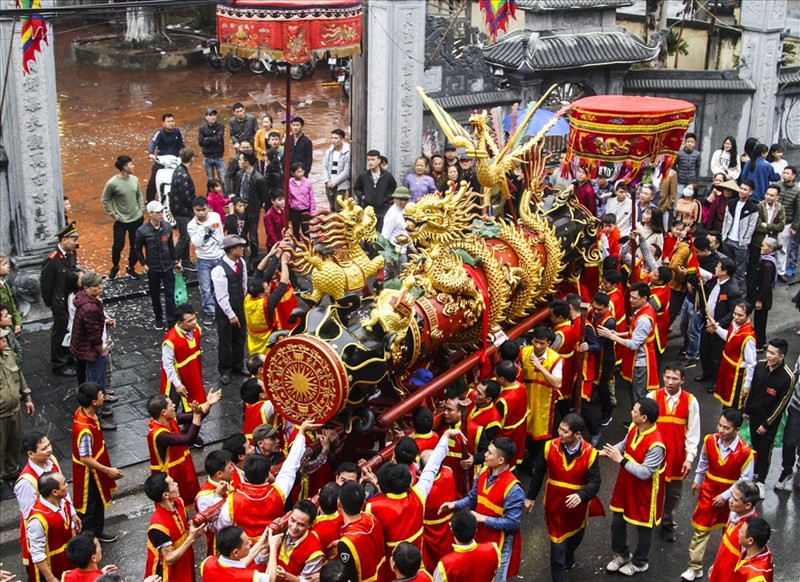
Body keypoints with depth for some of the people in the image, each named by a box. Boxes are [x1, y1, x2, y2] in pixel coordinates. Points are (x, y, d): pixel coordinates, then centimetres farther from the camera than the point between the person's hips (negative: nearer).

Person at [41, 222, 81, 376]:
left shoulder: (72, 254, -3)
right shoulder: (52, 260, -25)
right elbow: (45, 283, -17)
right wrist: (50, 303, -7)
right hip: (60, 303, -7)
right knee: (60, 332, 8)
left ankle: (68, 357, 41)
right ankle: (58, 364, 23)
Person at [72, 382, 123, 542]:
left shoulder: (84, 411, -8)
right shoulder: (85, 429, -37)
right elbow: (85, 458, -29)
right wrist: (108, 470, -20)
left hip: (96, 468, 9)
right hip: (89, 473, -9)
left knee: (99, 501, 26)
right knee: (90, 505, 12)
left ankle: (97, 530, 45)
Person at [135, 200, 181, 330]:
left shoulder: (167, 227, -7)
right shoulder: (142, 231, -16)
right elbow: (138, 249, -3)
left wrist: (175, 261, 11)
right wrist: (144, 264, -6)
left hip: (168, 267, 2)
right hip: (153, 269, -2)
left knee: (170, 295, 1)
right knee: (155, 295, 14)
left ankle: (172, 323, 4)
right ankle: (159, 319, 32)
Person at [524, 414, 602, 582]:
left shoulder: (590, 453, -21)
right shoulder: (550, 447, -17)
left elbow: (594, 482, -22)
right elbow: (538, 473, -4)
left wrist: (581, 495, -41)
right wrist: (531, 497, 4)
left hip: (578, 505, 1)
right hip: (555, 503, -1)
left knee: (576, 536, 28)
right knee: (557, 543, 0)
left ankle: (569, 556, 60)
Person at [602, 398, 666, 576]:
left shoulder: (656, 445, -34)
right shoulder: (634, 428, -9)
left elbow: (644, 473, -32)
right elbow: (625, 444, 10)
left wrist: (620, 460, -32)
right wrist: (609, 451, -8)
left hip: (644, 492, -8)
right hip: (626, 486, 8)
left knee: (643, 527, 16)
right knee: (617, 523, 21)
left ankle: (640, 562, 38)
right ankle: (622, 554, 45)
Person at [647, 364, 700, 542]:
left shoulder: (690, 401, -8)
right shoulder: (653, 397, -10)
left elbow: (693, 432, -5)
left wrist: (689, 458, -9)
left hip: (677, 456, 1)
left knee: (674, 493, 14)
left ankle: (668, 523, 36)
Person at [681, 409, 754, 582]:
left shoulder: (745, 452, -29)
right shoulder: (710, 440, -17)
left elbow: (745, 480, -18)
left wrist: (725, 496, -18)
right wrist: (697, 481, 15)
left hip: (731, 496, -2)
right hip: (709, 491, 2)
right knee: (701, 529, 6)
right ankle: (695, 567, 15)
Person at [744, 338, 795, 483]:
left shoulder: (787, 378, -25)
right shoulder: (760, 366, -10)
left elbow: (781, 404, -18)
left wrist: (766, 424, -13)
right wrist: (746, 409, 11)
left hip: (769, 420, -5)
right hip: (754, 415, 5)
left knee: (764, 451, 9)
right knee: (755, 445, 22)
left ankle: (760, 479, 27)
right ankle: (754, 472, 42)